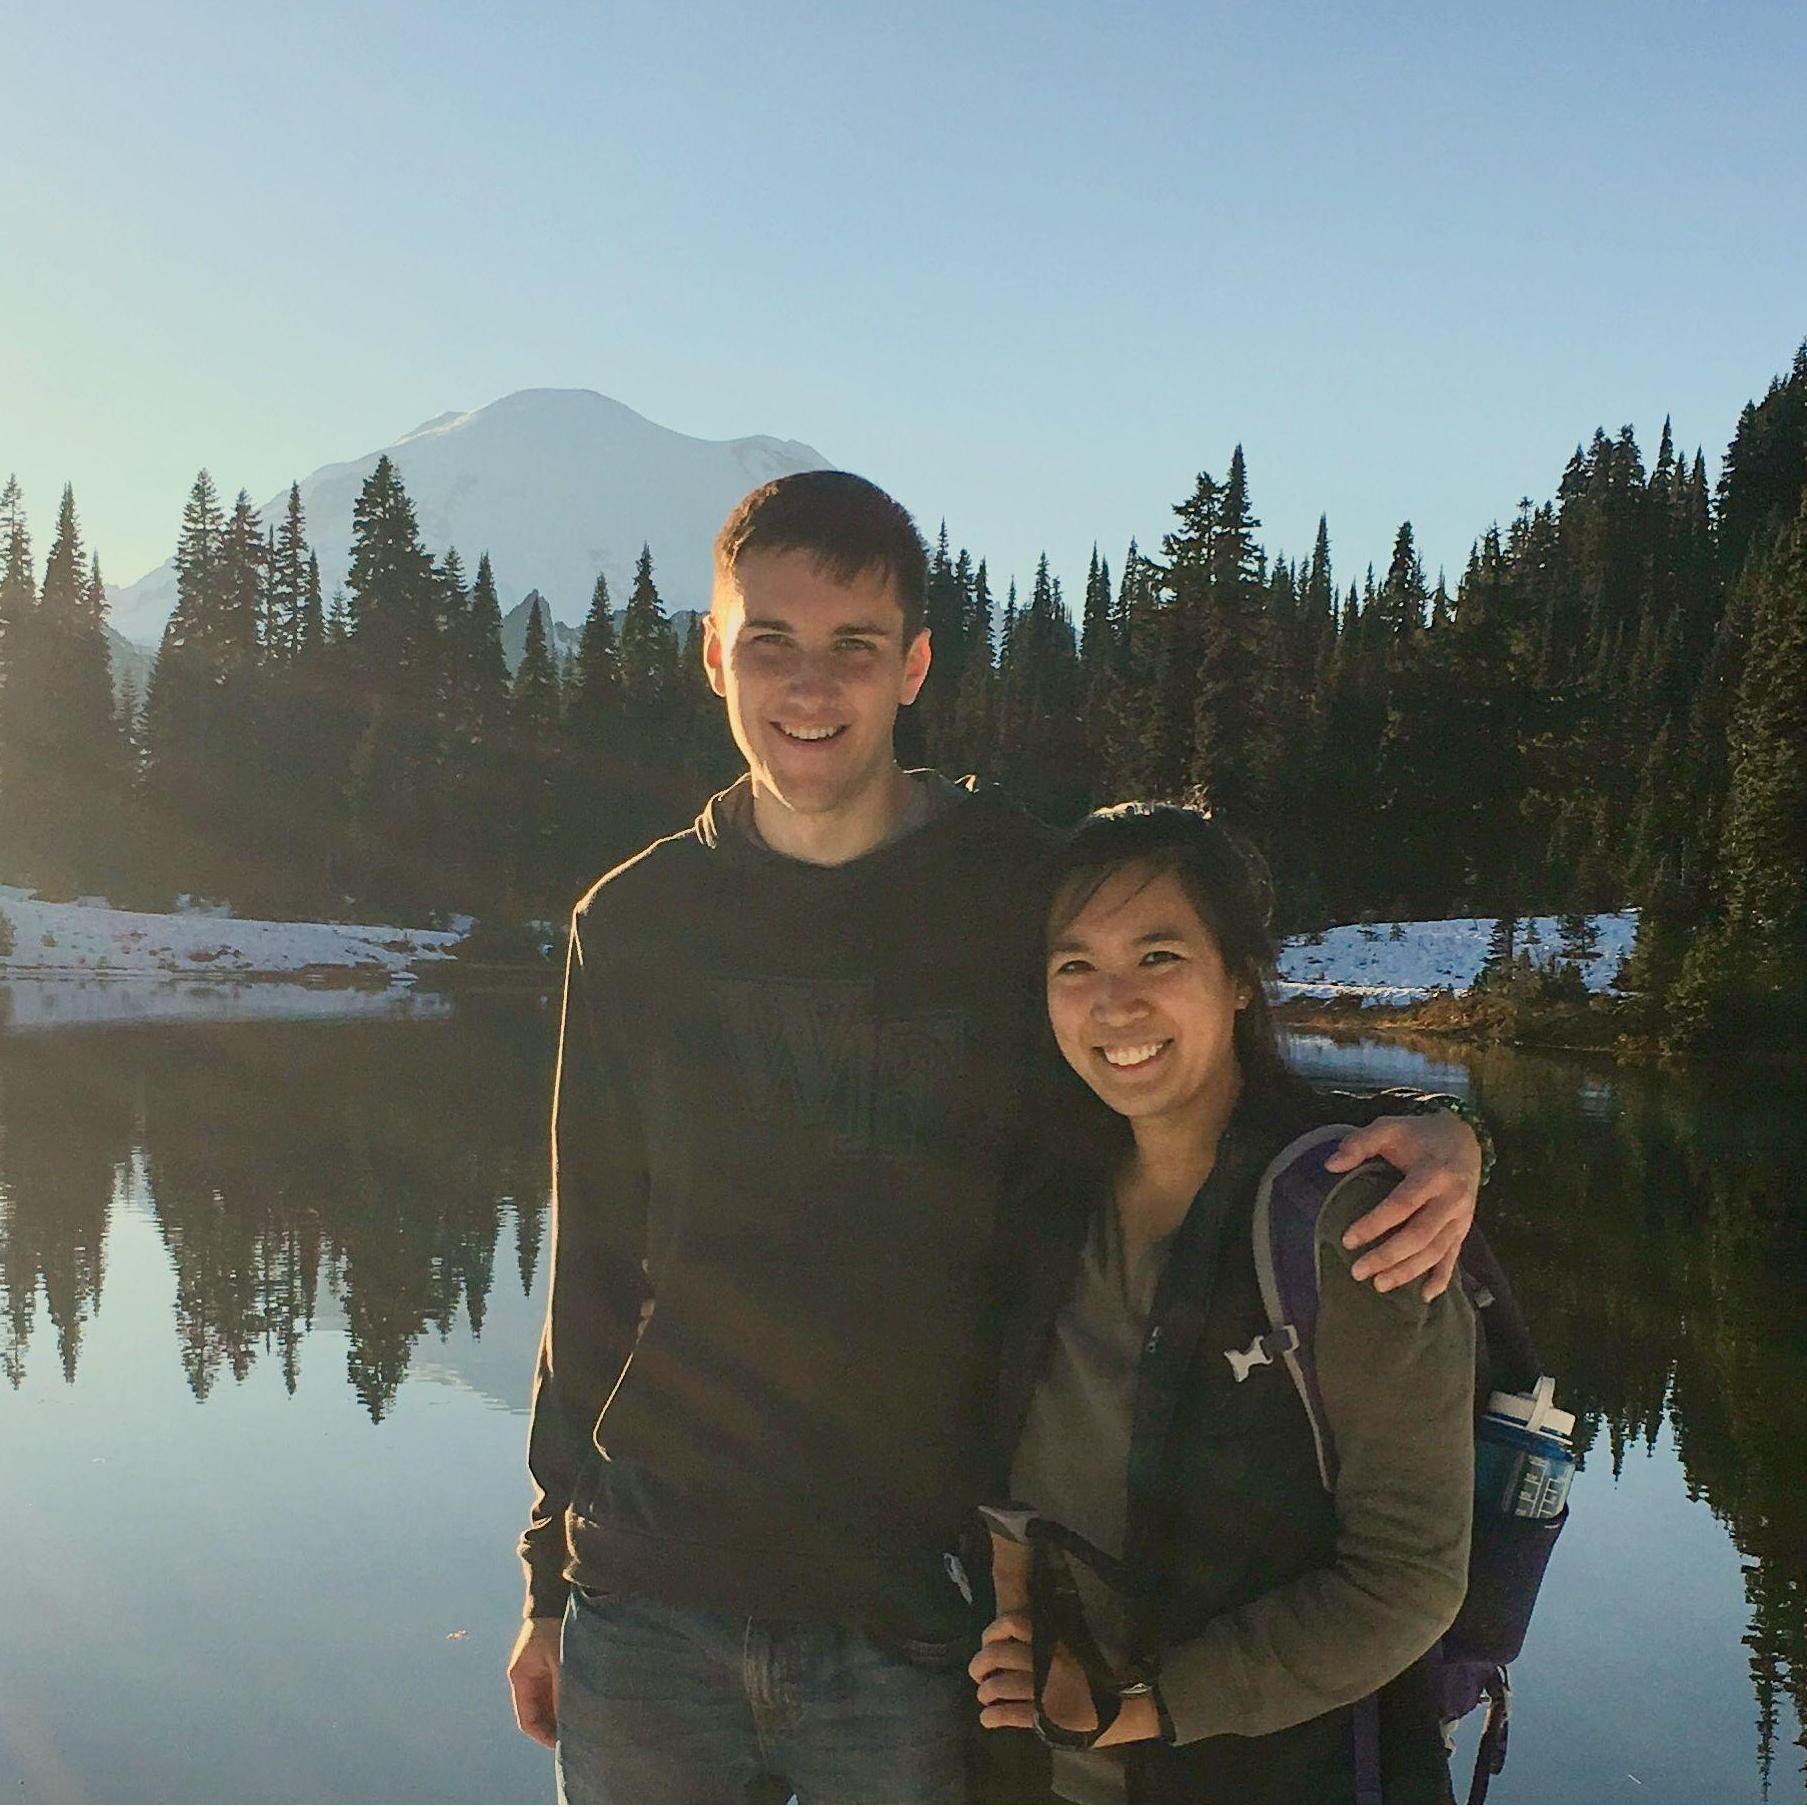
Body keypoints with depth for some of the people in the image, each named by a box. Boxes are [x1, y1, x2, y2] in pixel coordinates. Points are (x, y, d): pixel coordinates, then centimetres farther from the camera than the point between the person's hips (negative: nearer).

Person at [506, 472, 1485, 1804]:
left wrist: (1426, 1143, -15)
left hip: (908, 1628, -1)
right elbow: (594, 1271, 9)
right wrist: (549, 1573, 10)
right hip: (648, 1611, 2)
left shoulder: (1030, 898, -3)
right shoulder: (637, 927, 3)